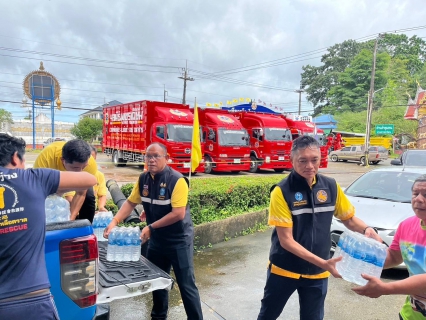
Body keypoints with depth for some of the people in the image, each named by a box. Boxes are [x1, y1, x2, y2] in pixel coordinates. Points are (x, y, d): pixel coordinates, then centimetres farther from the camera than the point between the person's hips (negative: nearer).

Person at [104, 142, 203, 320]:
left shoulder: (176, 180, -22)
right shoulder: (143, 179, -1)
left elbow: (178, 213, -25)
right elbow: (130, 202, 5)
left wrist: (151, 227, -22)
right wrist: (114, 221, -10)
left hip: (179, 240, -6)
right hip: (156, 239, 7)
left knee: (186, 284, 3)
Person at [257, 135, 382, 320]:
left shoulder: (331, 186, -6)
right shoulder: (282, 191, -19)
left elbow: (349, 219, 7)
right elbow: (286, 240, -20)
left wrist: (366, 229, -15)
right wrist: (322, 262, -27)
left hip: (317, 273, 3)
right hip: (284, 270, -2)